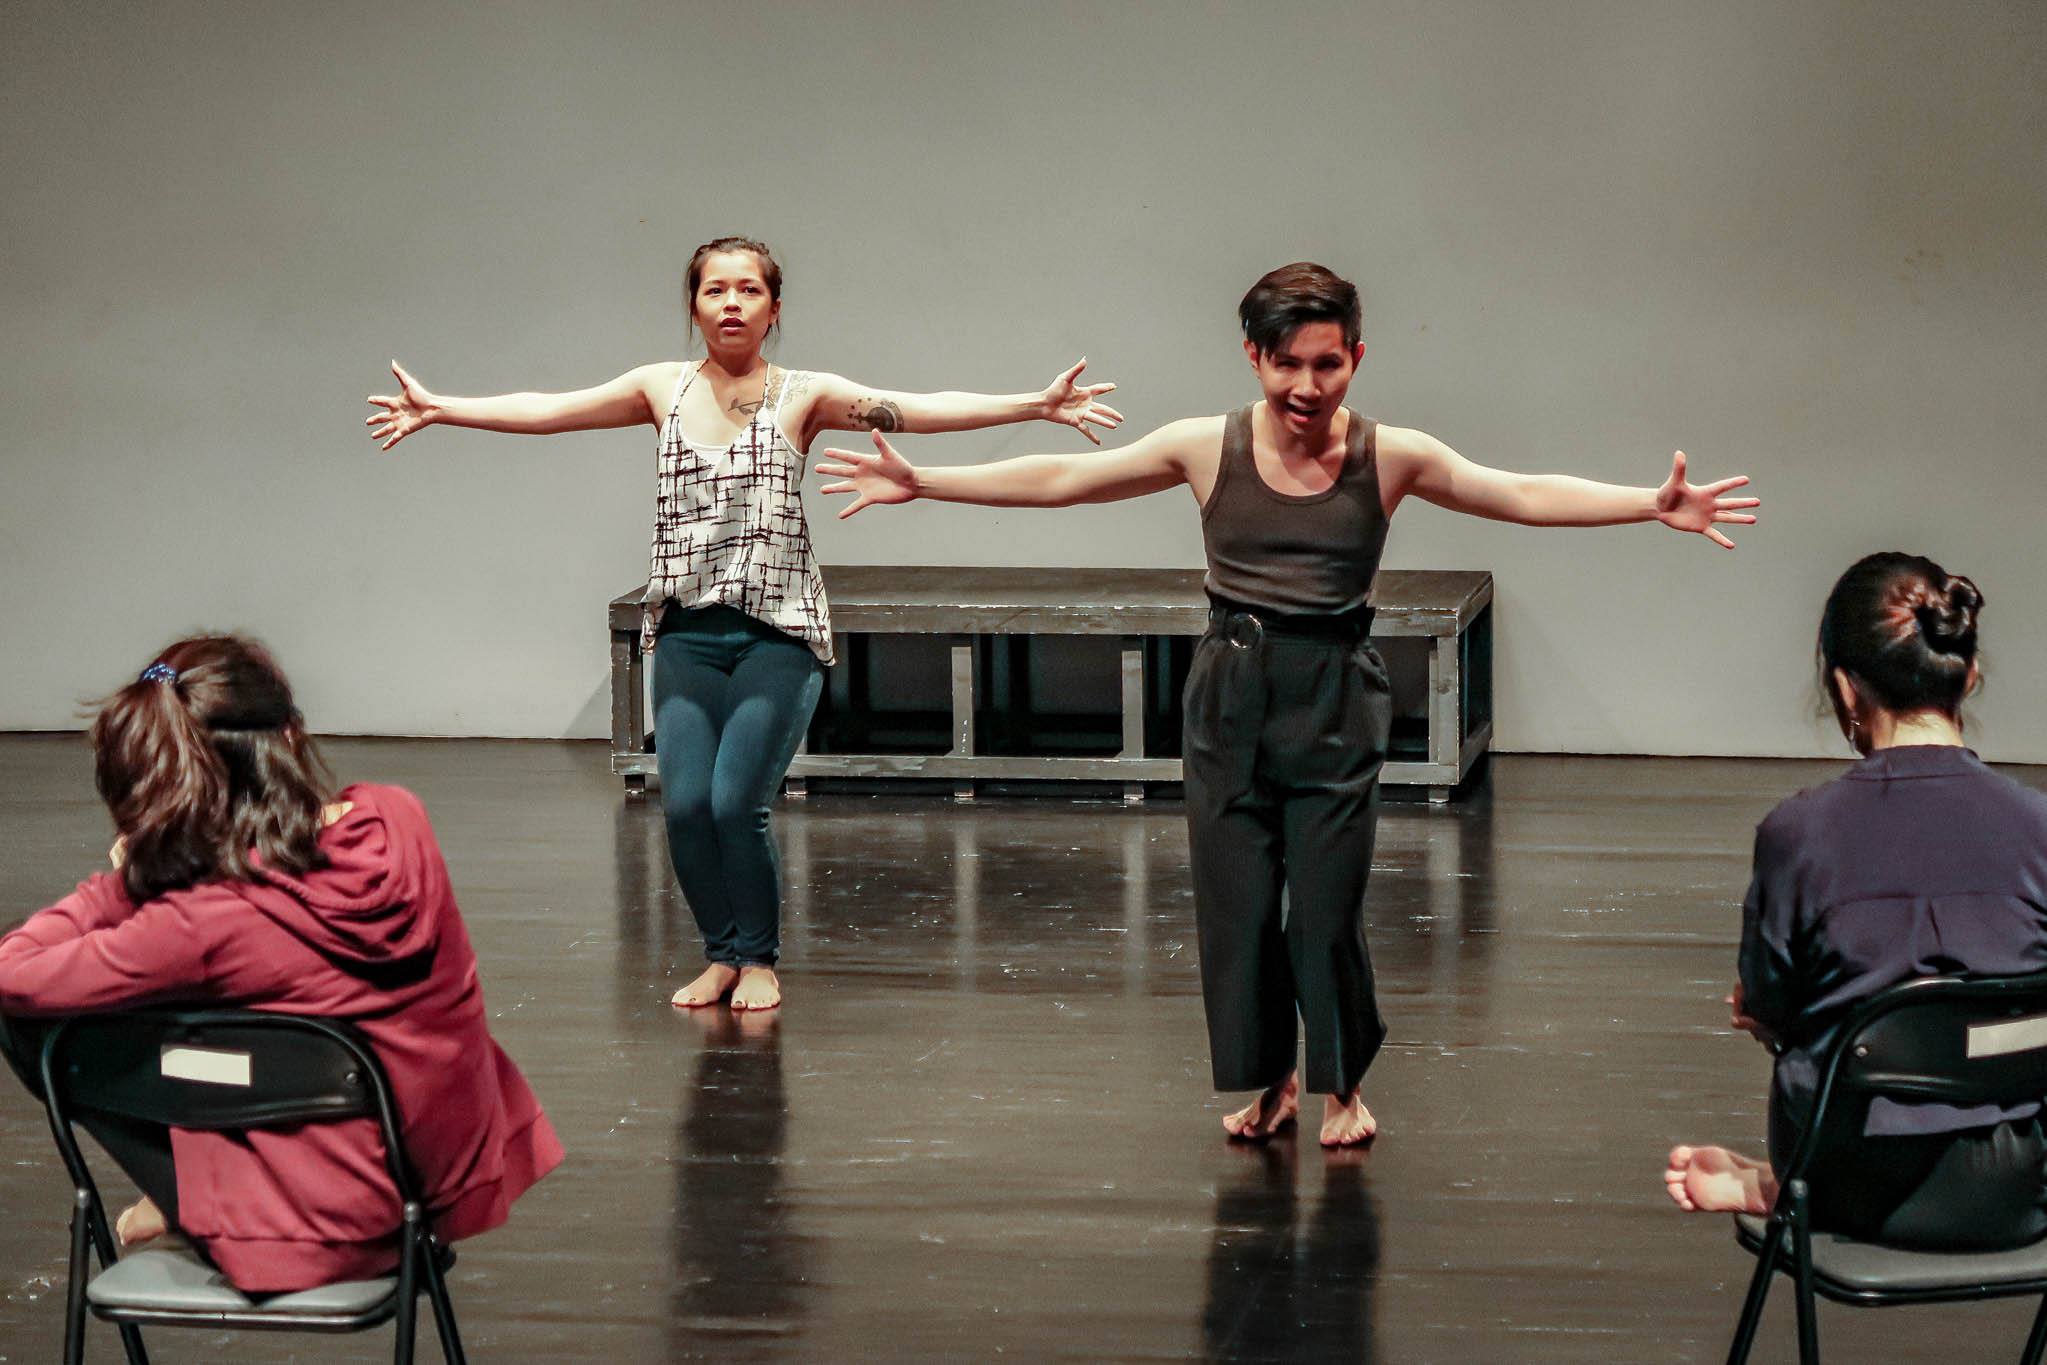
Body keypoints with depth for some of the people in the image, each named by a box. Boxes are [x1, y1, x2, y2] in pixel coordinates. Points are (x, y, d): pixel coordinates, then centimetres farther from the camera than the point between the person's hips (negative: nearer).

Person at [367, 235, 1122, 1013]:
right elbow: (547, 410, 6)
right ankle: (721, 955, 16)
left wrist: (1039, 405, -18)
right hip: (687, 630, 2)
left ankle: (759, 960, 12)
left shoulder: (803, 397, 1)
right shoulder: (664, 390, 8)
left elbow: (919, 409, -8)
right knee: (684, 804, -8)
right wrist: (439, 409, -1)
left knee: (736, 803, -12)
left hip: (778, 631, -2)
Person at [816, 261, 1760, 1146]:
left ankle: (1342, 1083, 20)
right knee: (1234, 898, 4)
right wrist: (918, 484, -3)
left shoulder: (1392, 457, -4)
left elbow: (1525, 496, -3)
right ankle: (1267, 1082, 24)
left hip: (1335, 694, -1)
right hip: (1231, 690, 1)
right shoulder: (1206, 449, -3)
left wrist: (1654, 505, -14)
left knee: (1327, 902, -3)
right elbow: (1059, 480, 0)